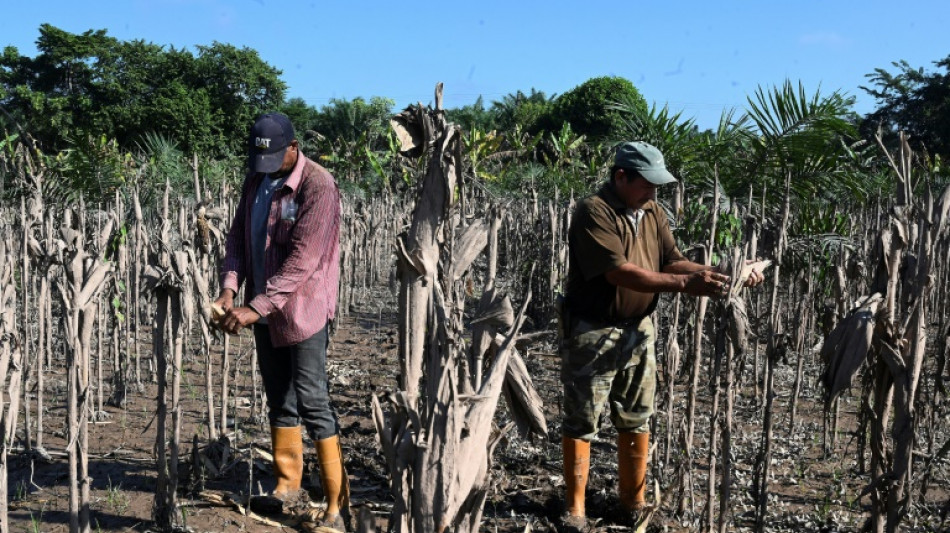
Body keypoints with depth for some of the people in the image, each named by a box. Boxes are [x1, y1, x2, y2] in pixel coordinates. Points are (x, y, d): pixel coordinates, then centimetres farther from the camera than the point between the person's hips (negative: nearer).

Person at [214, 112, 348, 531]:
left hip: (302, 311, -7)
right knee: (279, 401, 15)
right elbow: (238, 236, 7)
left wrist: (255, 307, -26)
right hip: (264, 311, 7)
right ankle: (286, 484, 29)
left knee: (312, 403, -5)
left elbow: (301, 261, -23)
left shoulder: (318, 187, -17)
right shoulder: (256, 180, 7)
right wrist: (229, 288, -10)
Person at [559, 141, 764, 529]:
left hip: (638, 330, 7)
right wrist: (685, 285, -30)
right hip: (593, 333, -7)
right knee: (581, 421, 4)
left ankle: (634, 500, 30)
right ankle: (574, 507, 17)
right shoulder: (593, 212, -17)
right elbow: (619, 272, -26)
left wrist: (722, 273, -13)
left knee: (637, 420, 15)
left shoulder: (652, 212, 7)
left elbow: (672, 262, 2)